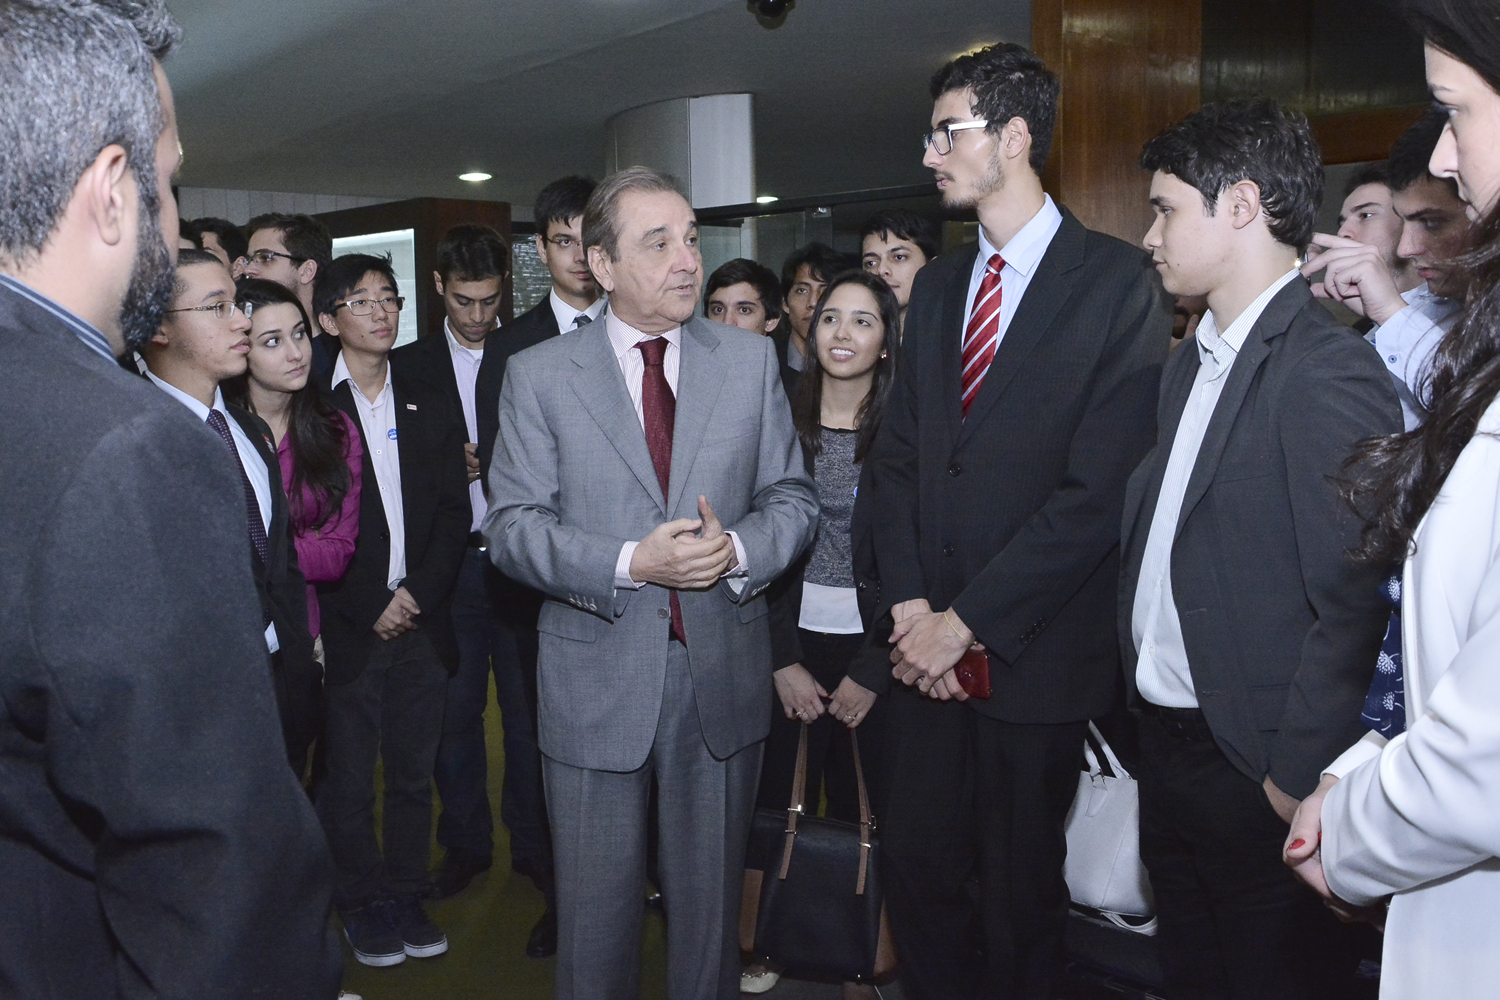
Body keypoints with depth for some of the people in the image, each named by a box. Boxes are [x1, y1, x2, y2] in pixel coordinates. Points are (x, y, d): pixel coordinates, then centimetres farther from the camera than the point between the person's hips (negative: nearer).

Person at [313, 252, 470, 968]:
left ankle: (406, 896, 26)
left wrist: (418, 593, -7)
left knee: (414, 774, 12)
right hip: (347, 630, -3)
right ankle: (363, 905, 23)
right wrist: (368, 608, -9)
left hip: (422, 621, 4)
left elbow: (454, 512, 6)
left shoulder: (428, 406, 10)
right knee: (349, 780, 7)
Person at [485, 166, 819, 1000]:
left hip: (723, 674, 2)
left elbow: (794, 497, 5)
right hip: (597, 680, -1)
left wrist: (740, 549, -17)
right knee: (598, 901, 13)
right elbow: (512, 524, -7)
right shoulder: (537, 376, -3)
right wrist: (630, 564, -21)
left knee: (712, 896, 18)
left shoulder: (752, 360, 3)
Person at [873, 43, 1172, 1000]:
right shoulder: (938, 285, 12)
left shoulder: (1117, 282, -9)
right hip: (929, 641, 5)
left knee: (1021, 889, 10)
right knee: (916, 861, 11)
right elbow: (898, 453, 10)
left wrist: (969, 619, -15)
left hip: (1036, 652, -5)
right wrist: (909, 605, -3)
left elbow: (1102, 488, -16)